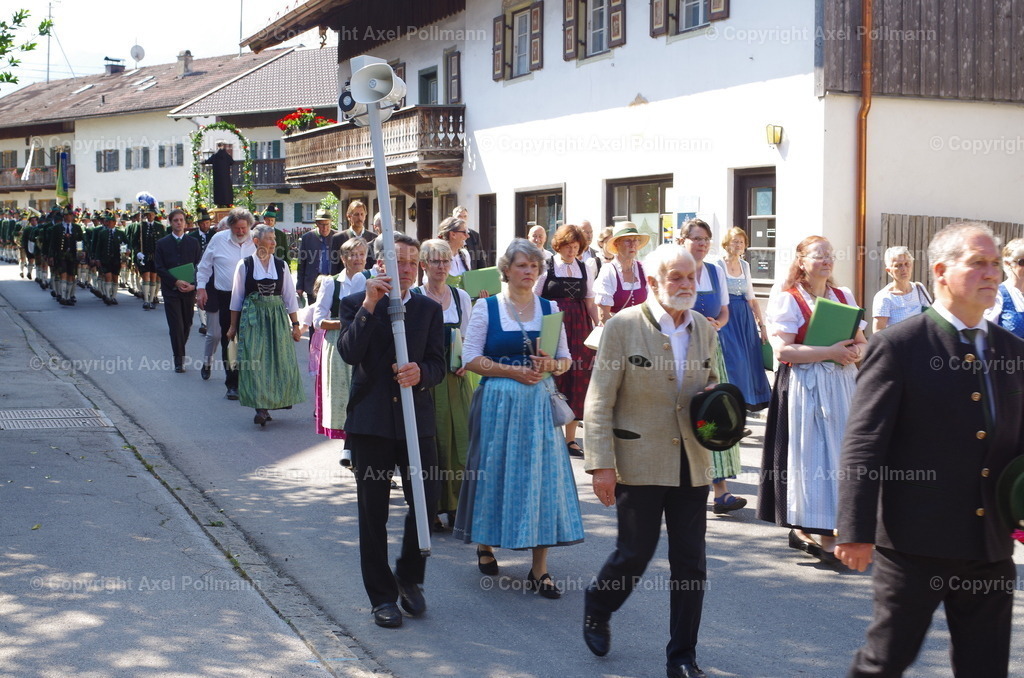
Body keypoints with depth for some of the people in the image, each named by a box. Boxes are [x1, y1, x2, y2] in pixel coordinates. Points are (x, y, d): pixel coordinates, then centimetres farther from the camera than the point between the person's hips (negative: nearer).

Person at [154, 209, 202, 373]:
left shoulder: (193, 243, 8)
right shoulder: (162, 243, 3)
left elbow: (199, 266, 4)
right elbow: (159, 267, -3)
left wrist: (193, 284, -12)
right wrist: (176, 282, -15)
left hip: (189, 290, 2)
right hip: (171, 290, -2)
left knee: (187, 325, 9)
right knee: (176, 326, -6)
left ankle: (180, 353, 30)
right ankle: (179, 361, 0)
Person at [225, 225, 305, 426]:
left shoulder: (281, 265, 4)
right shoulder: (245, 265, -2)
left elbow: (290, 296, 8)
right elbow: (237, 297, 4)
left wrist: (295, 325, 5)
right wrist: (233, 326, 7)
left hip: (277, 317, 3)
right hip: (252, 317, -3)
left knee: (279, 360, 4)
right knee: (254, 360, -7)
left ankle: (276, 400, 19)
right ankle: (261, 407, -6)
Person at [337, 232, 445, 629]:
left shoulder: (429, 309, 9)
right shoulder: (356, 304, 1)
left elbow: (438, 364, 4)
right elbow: (349, 353, -15)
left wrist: (421, 373, -18)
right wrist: (369, 306, -21)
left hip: (416, 419, 2)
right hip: (371, 421, -2)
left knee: (425, 503, 0)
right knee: (373, 514, 6)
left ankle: (409, 578, 25)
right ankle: (382, 596, 18)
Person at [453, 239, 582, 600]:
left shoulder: (549, 308, 9)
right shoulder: (486, 307, 1)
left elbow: (566, 359, 11)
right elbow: (471, 358, -3)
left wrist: (550, 365, -12)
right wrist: (512, 370, -13)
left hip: (539, 403, 2)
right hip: (497, 402, -2)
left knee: (542, 475, -3)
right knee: (494, 472, 4)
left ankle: (539, 569, 1)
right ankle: (485, 544, 29)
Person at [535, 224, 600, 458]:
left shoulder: (584, 269, 11)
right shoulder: (546, 267, 0)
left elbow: (590, 302, 14)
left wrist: (599, 325, 2)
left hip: (579, 330, 4)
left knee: (578, 382, 3)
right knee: (553, 380, -4)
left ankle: (570, 438, 10)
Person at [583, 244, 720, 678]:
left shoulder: (705, 330, 8)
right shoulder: (623, 327, -7)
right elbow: (599, 402, -7)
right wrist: (601, 464, -14)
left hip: (692, 465, 5)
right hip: (640, 463, -4)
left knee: (691, 564, 6)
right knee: (635, 553, 4)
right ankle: (596, 608, 36)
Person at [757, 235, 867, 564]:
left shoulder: (844, 297, 13)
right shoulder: (787, 299, -4)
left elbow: (862, 342, 16)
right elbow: (782, 349, -15)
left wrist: (854, 352, -8)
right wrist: (830, 352, -19)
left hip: (841, 386, 6)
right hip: (804, 387, -6)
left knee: (836, 454, 5)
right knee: (809, 455, -5)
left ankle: (805, 528, 14)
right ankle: (817, 535, -1)